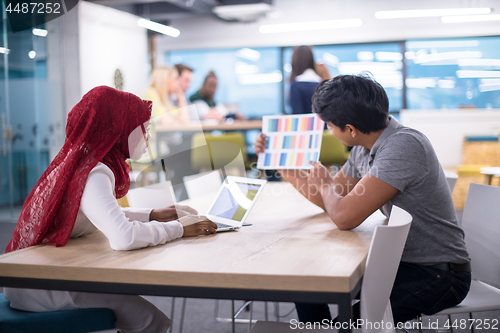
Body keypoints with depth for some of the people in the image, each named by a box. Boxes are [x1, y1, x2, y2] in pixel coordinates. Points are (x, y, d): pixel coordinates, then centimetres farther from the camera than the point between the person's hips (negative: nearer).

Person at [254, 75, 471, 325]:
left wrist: (324, 182, -8)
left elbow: (345, 217, -30)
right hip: (399, 258, 8)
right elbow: (330, 200, 17)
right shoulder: (364, 149, 2)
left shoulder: (404, 146, -27)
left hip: (438, 274, -8)